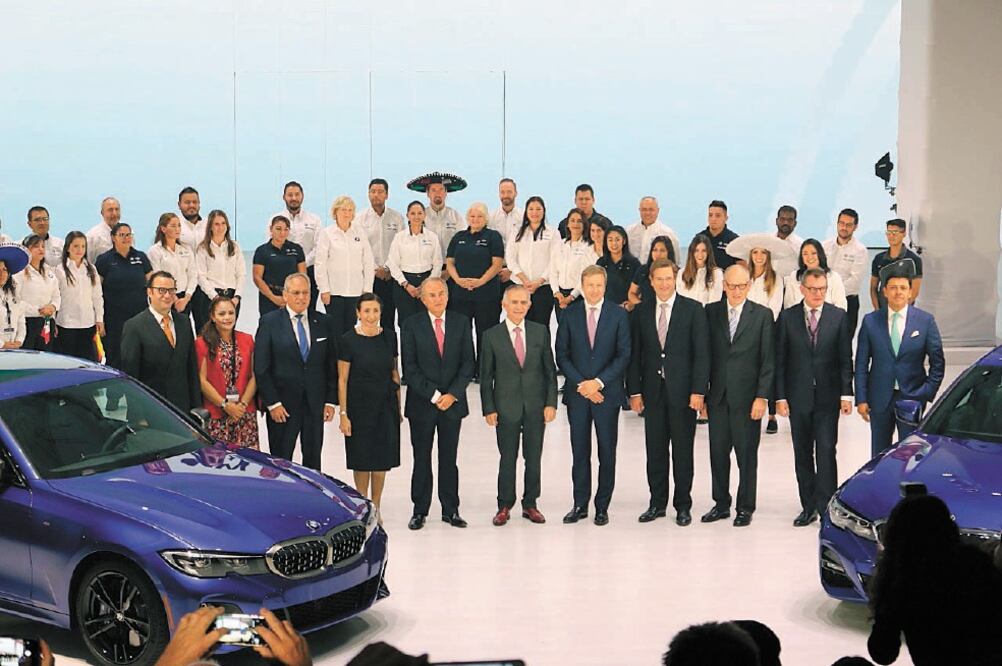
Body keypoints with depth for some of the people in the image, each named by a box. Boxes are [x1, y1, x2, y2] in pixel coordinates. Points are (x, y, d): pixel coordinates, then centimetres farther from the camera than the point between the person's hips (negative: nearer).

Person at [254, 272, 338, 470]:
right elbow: (261, 368, -5)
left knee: (313, 460, 9)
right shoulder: (269, 322, -4)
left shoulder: (323, 322, 6)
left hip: (315, 404, 3)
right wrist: (272, 403, -10)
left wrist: (330, 401, 2)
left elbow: (332, 364, 8)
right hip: (282, 405, -3)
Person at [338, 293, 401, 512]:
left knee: (382, 457, 7)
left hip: (386, 405, 3)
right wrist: (343, 414, -10)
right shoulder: (349, 340, -9)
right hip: (360, 405, -3)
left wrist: (398, 407, 9)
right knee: (362, 459, 4)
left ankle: (375, 508, 20)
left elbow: (394, 372, 10)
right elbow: (342, 380, -7)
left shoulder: (389, 336, 2)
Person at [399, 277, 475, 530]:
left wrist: (453, 394, -10)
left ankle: (450, 510, 16)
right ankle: (420, 511, 14)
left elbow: (468, 363, 1)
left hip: (453, 402, 2)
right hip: (422, 404, -1)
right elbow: (409, 368, -7)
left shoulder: (462, 322, 4)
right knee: (421, 459, 5)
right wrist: (434, 395, -12)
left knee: (449, 459, 9)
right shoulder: (411, 325, -3)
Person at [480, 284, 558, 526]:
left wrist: (551, 403, -1)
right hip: (506, 408, -2)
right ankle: (504, 506, 16)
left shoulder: (540, 332, 4)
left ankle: (530, 504, 20)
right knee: (508, 459, 4)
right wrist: (489, 409, -5)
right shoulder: (492, 336, -1)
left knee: (533, 458, 8)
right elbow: (486, 376, 1)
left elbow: (550, 370, 6)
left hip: (536, 406, 2)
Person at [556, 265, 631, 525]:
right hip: (577, 394, 1)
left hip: (607, 393, -1)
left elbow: (624, 355, -4)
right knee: (580, 452, 6)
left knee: (606, 452, 4)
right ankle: (580, 505, 13)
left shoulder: (618, 314, 0)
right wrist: (581, 384, -9)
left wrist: (598, 382, -12)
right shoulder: (570, 315, 4)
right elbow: (562, 355, 2)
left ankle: (602, 506, 12)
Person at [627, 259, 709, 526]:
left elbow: (701, 353, -5)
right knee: (655, 451, 7)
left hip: (682, 390, -3)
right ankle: (657, 503, 17)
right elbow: (635, 354, 7)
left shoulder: (693, 309, -2)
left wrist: (698, 391, -11)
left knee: (682, 451, 5)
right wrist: (634, 391, 2)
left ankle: (683, 505, 14)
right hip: (652, 390, 3)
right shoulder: (641, 311, 7)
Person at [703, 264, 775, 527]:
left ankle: (745, 507, 15)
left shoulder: (762, 315, -1)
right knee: (718, 452, 8)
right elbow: (706, 353, 7)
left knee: (747, 454, 4)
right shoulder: (711, 312, 6)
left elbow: (768, 360, -2)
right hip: (717, 396, 3)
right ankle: (721, 504, 21)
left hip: (746, 396, -2)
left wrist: (762, 397, -9)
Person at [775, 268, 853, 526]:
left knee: (826, 452, -7)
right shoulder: (787, 317, 2)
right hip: (798, 396, 2)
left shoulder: (839, 317, 2)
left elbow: (846, 358, 2)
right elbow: (780, 360, 2)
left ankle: (825, 505, -3)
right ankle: (808, 507, 16)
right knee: (802, 454, 8)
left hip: (827, 397, -1)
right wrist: (780, 396, -4)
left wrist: (846, 394, -5)